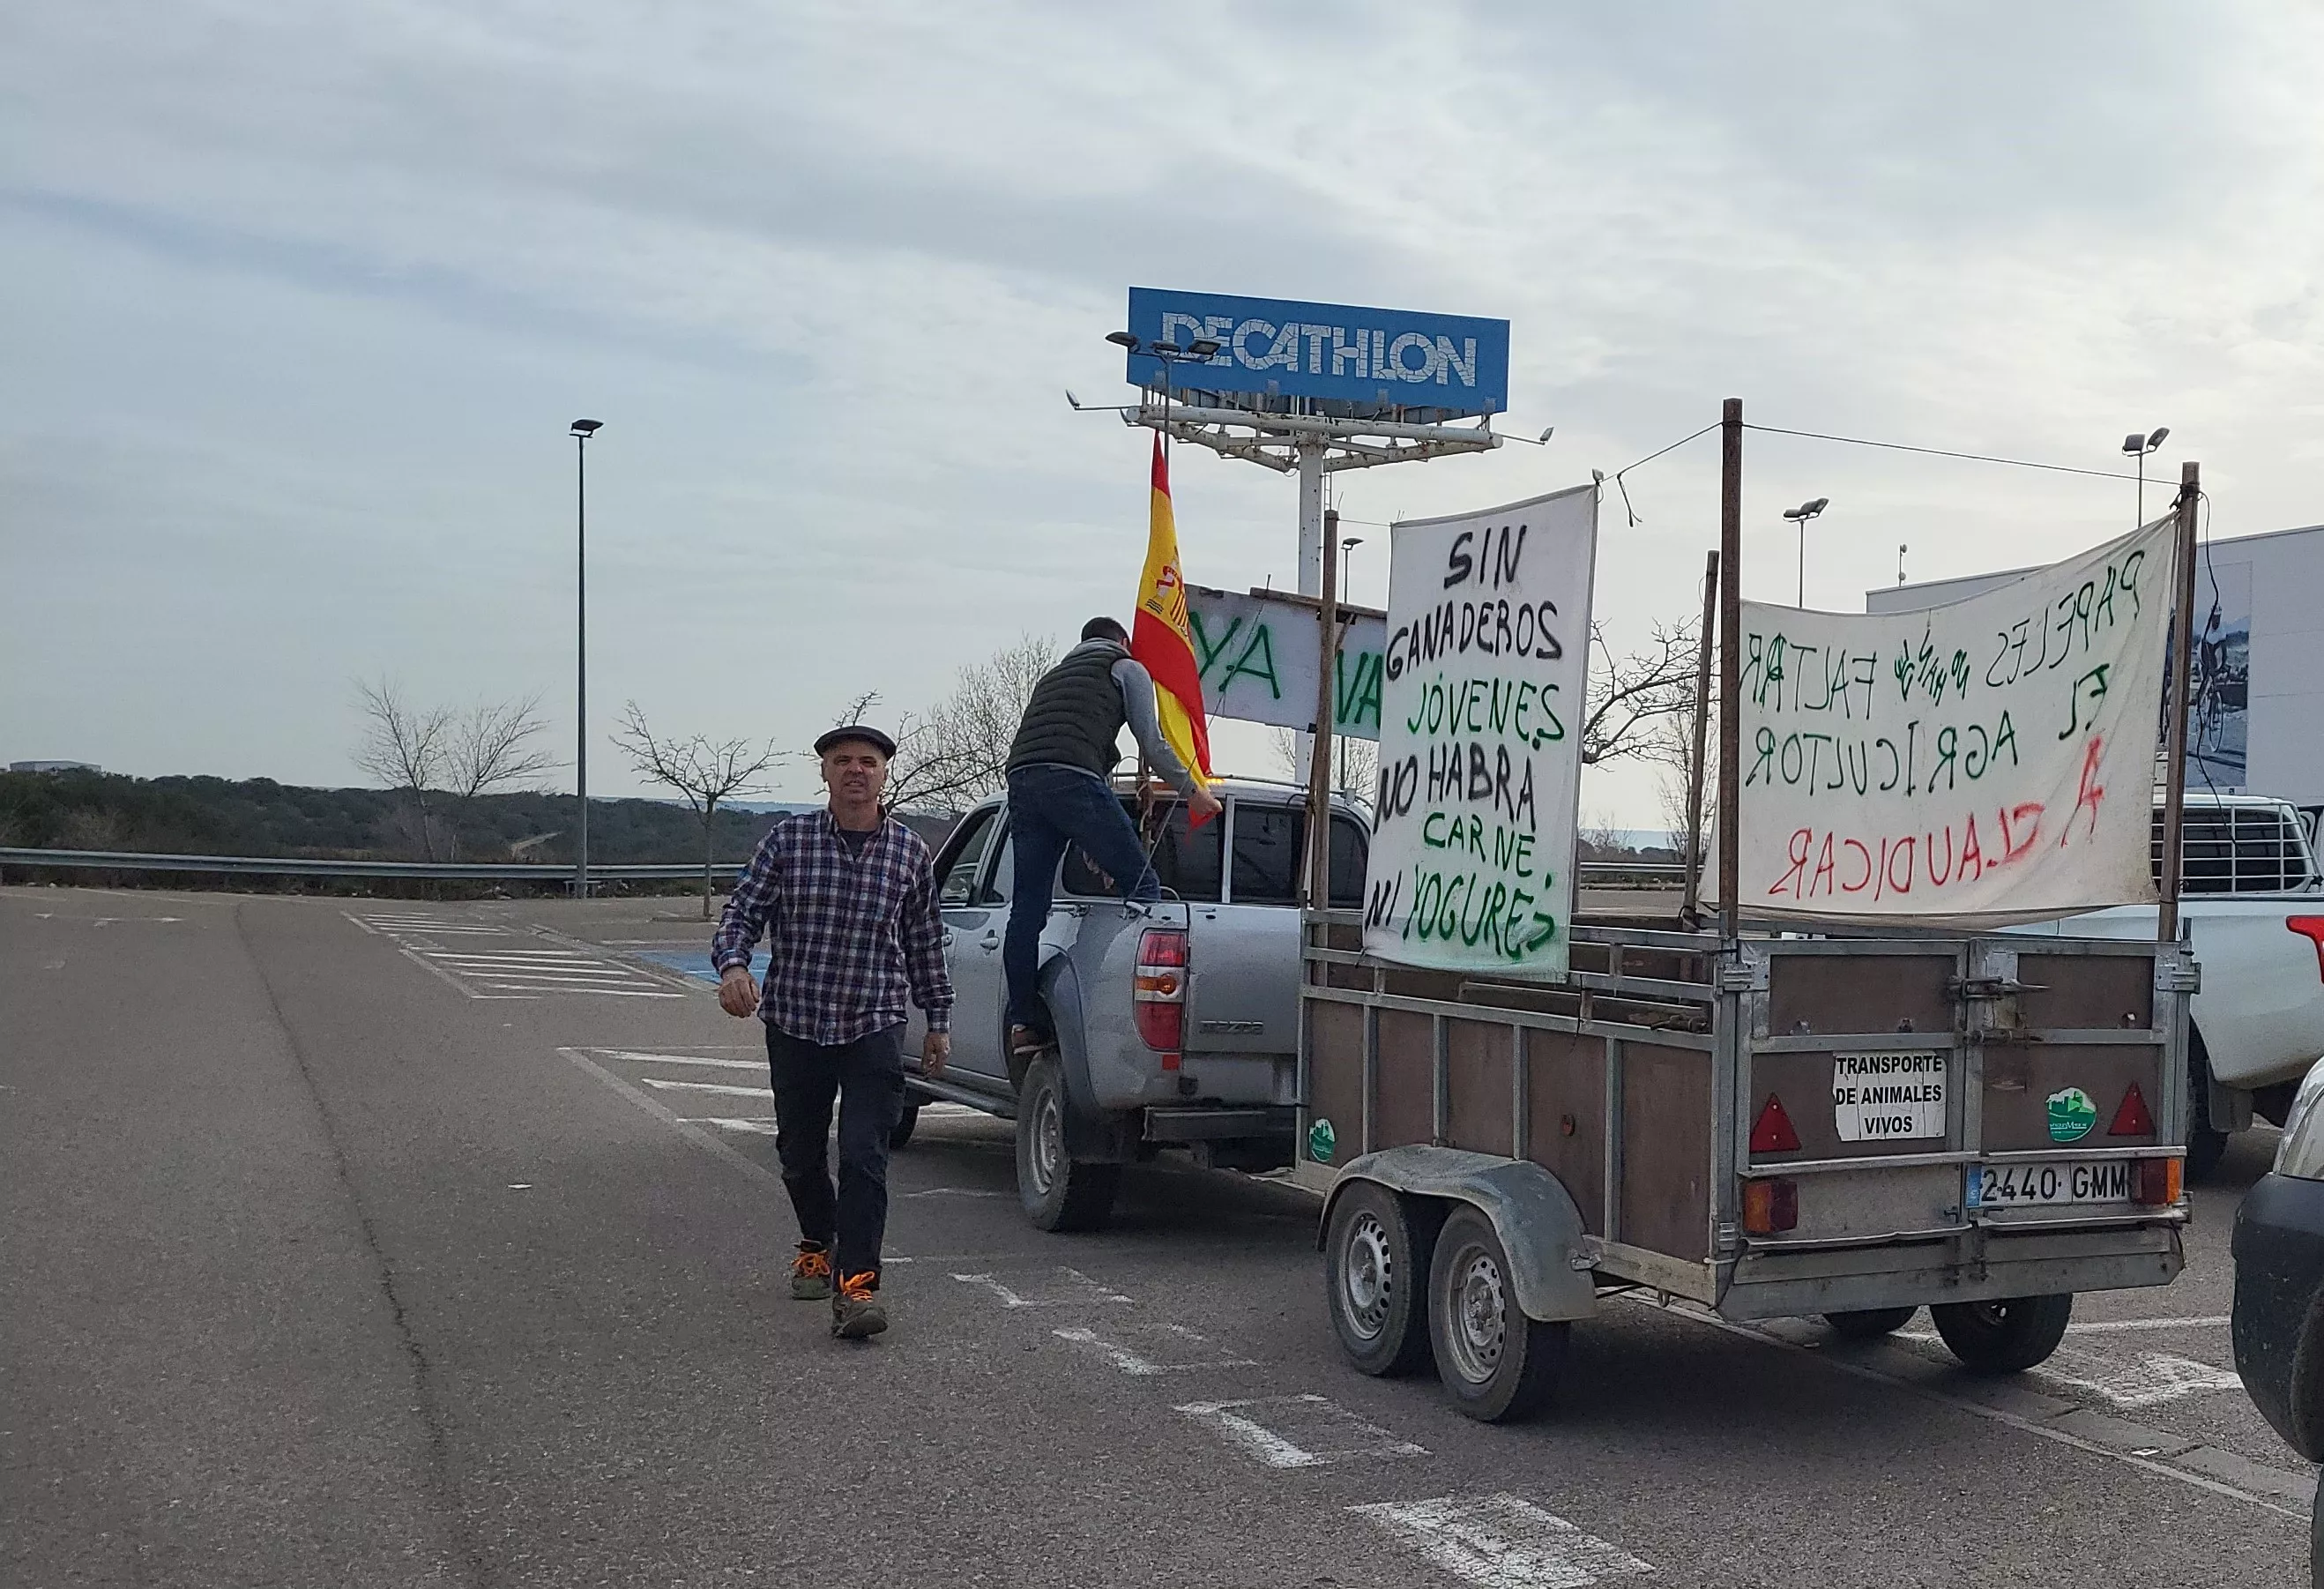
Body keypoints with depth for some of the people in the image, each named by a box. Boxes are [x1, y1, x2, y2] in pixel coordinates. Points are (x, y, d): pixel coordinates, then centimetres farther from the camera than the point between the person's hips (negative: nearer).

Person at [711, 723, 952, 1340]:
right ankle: (817, 1246, 40)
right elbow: (742, 911, -3)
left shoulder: (910, 851, 2)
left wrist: (938, 1020, 13)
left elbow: (925, 943, 11)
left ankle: (856, 1283, -11)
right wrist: (732, 964, -24)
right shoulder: (788, 838, -1)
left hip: (875, 1028, -1)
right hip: (794, 1024, 1)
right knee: (799, 1155, 15)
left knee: (864, 1156, -12)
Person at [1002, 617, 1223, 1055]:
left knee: (1028, 904, 5)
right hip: (1073, 777, -7)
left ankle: (1024, 1021, 2)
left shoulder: (1054, 675, 38)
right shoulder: (1126, 667, 19)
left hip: (1020, 779, 7)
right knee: (1141, 885, -4)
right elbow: (1152, 742, 9)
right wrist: (1192, 792, 23)